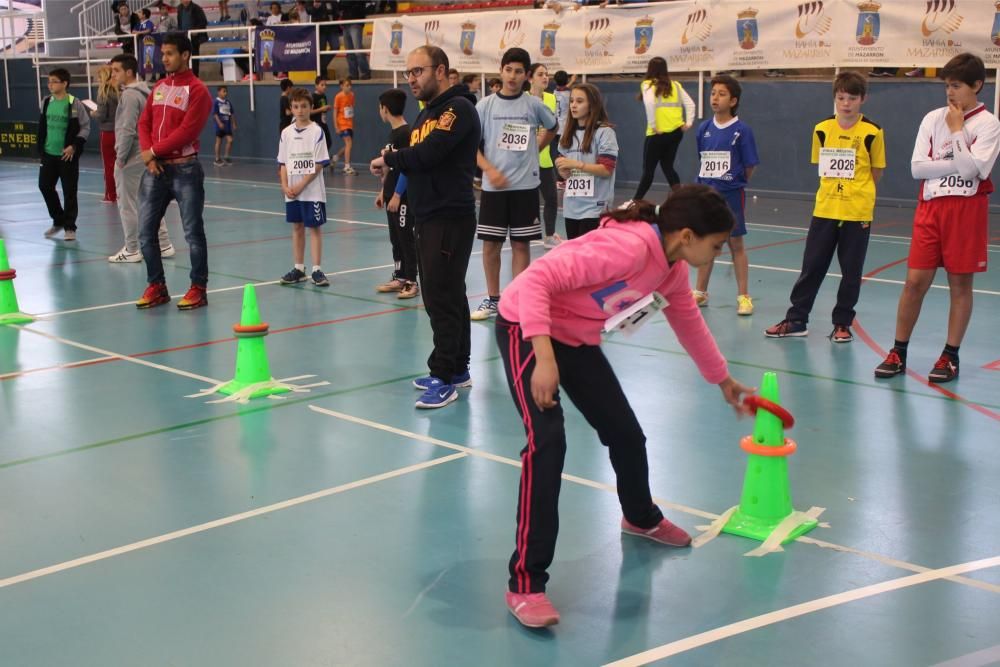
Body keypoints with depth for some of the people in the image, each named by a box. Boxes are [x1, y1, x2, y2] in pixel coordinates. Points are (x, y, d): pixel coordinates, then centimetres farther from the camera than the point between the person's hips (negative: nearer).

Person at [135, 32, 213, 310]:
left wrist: (154, 151, -12)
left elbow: (187, 131, -16)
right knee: (146, 231, 5)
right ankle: (156, 286, 17)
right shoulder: (159, 87, 14)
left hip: (184, 169, -6)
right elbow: (144, 122, 11)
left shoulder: (196, 90, -8)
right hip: (155, 169, 6)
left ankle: (198, 288, 11)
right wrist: (147, 155, -6)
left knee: (193, 232, 1)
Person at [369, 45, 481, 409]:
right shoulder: (425, 114, 19)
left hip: (450, 218, -10)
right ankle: (458, 369, 23)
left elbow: (427, 153, -22)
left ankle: (444, 378, -4)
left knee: (441, 297, -9)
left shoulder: (458, 108, -12)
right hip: (427, 217, 10)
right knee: (448, 295, 14)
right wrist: (395, 164, -3)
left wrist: (389, 159, -8)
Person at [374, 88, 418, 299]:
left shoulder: (405, 133, -15)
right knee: (395, 238, 14)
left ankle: (411, 282, 2)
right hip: (392, 195, 9)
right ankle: (399, 278, 22)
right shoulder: (393, 133, 13)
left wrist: (397, 195, -19)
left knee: (406, 238, -3)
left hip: (402, 197, -9)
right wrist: (383, 192, 20)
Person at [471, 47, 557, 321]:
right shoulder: (485, 106, 0)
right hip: (493, 186, 0)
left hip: (525, 186, 0)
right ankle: (493, 299, 18)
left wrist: (533, 149, 9)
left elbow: (552, 129, 20)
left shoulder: (534, 105, 1)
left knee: (521, 244, 3)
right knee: (491, 243, 5)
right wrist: (490, 170, -13)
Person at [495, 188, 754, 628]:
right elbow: (537, 279, -35)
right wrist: (545, 359, -40)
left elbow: (689, 323, 18)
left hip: (578, 338, 9)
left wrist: (723, 380, 28)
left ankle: (641, 518, 46)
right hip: (527, 328, -9)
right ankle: (525, 583, -16)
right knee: (547, 441, -22)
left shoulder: (673, 269, -2)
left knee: (625, 432, 14)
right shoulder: (628, 247, -32)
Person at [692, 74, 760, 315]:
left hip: (731, 196, -4)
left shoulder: (742, 130, -10)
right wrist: (707, 183, 7)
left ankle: (743, 296, 9)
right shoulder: (704, 129, 3)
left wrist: (734, 183, 3)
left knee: (736, 244, 2)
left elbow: (750, 166, -6)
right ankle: (700, 292, 23)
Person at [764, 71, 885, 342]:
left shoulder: (872, 132, -7)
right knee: (811, 266, 7)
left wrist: (857, 191, 1)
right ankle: (796, 319, 16)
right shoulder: (822, 129, 1)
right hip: (824, 209, 2)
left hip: (858, 212, -2)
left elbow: (877, 171, 4)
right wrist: (837, 189, 3)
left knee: (851, 271, 6)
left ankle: (842, 324, 17)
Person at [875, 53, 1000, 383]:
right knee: (915, 280, 1)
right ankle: (898, 352, 10)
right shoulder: (933, 118, 7)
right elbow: (917, 167, 0)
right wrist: (955, 164, -9)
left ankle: (951, 355, 14)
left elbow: (973, 168, -16)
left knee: (960, 283, 4)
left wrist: (957, 131, -11)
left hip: (966, 210, -3)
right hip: (930, 207, 3)